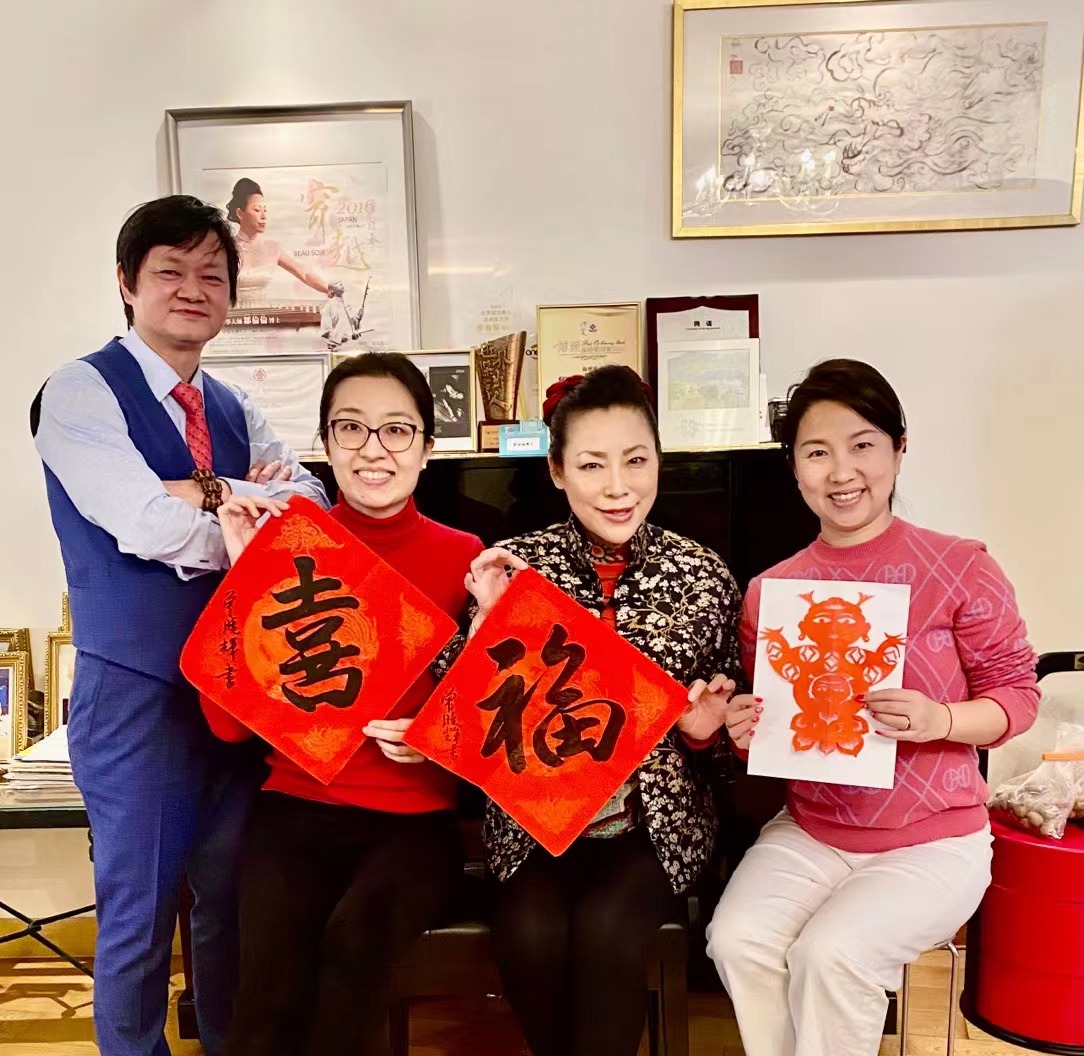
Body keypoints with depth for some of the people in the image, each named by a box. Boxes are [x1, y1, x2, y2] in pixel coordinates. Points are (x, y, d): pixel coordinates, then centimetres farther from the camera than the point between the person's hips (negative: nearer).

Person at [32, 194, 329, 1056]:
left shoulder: (235, 411, 12)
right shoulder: (80, 391, -6)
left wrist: (208, 495, -16)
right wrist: (252, 507, -7)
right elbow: (152, 529, -20)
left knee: (233, 900, 18)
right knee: (139, 913, 9)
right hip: (137, 689, -5)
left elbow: (312, 508, -3)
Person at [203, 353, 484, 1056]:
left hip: (416, 818, 0)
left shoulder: (463, 556, -1)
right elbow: (231, 721, -6)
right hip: (297, 809, 0)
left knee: (356, 936, -28)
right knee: (273, 988, -25)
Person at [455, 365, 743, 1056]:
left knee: (606, 933, -26)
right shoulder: (515, 567, -4)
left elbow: (722, 728, 9)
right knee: (530, 935, -23)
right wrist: (488, 620, -17)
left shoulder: (706, 577, -3)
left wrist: (701, 729, -13)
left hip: (659, 816, 0)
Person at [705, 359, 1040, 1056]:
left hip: (933, 839, -3)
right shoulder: (770, 589, 0)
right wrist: (746, 730, -10)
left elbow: (1018, 691, -4)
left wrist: (938, 721, -22)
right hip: (809, 832, 3)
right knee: (738, 939, -19)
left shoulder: (960, 567, -10)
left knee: (831, 955, -24)